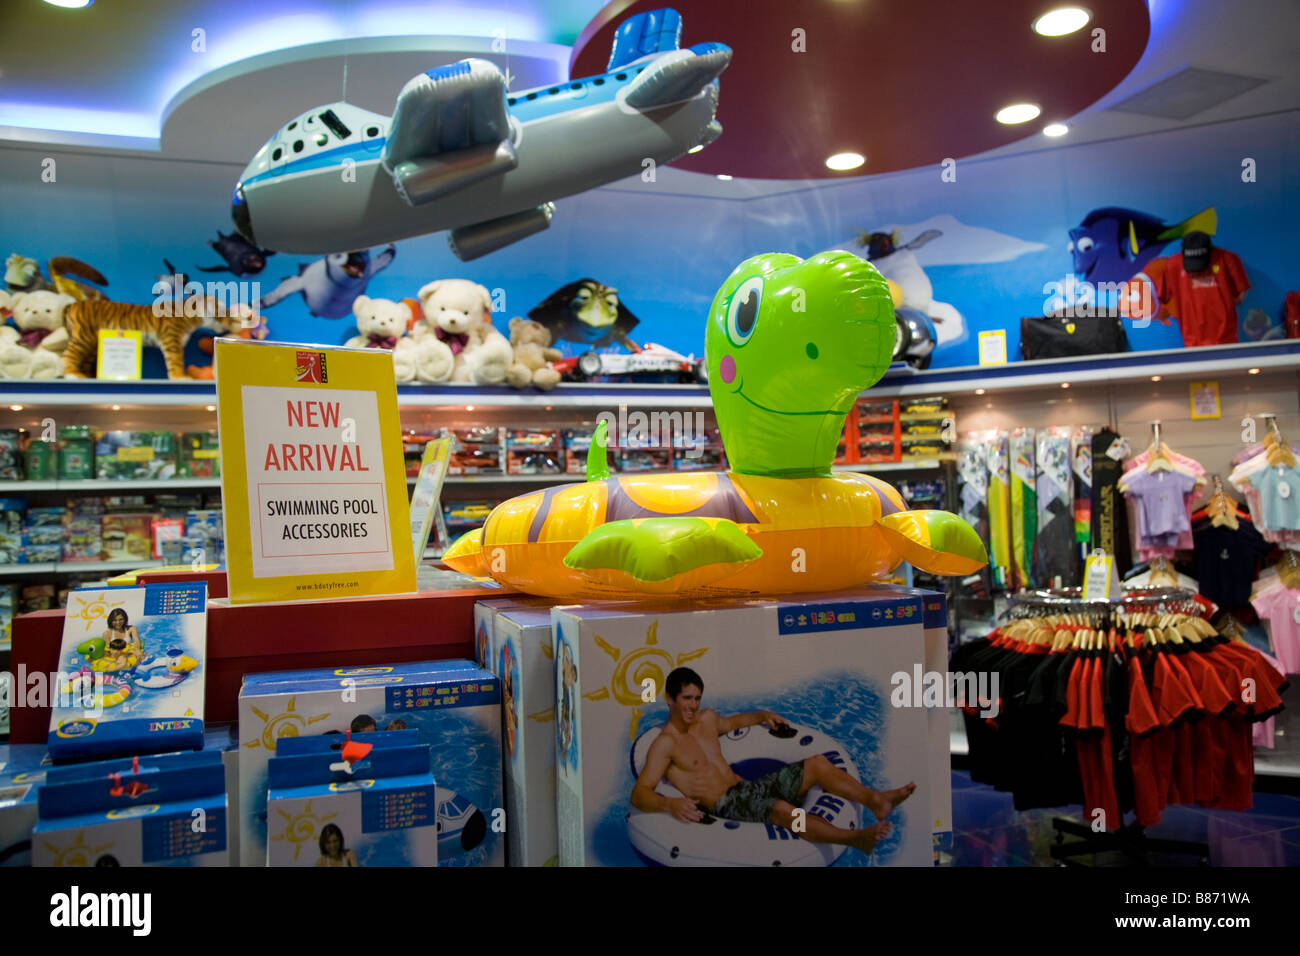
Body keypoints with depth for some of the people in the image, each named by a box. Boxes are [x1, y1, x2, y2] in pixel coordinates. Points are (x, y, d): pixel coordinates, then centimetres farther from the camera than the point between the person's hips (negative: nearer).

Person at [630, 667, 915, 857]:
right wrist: (669, 803, -41)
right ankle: (856, 838, -40)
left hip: (746, 787, 9)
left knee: (817, 763, -5)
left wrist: (762, 716, 22)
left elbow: (731, 722, 38)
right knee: (781, 808, -38)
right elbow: (639, 794, -21)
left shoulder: (706, 718, 13)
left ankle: (876, 799, -8)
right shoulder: (665, 743, -11)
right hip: (724, 805, -9)